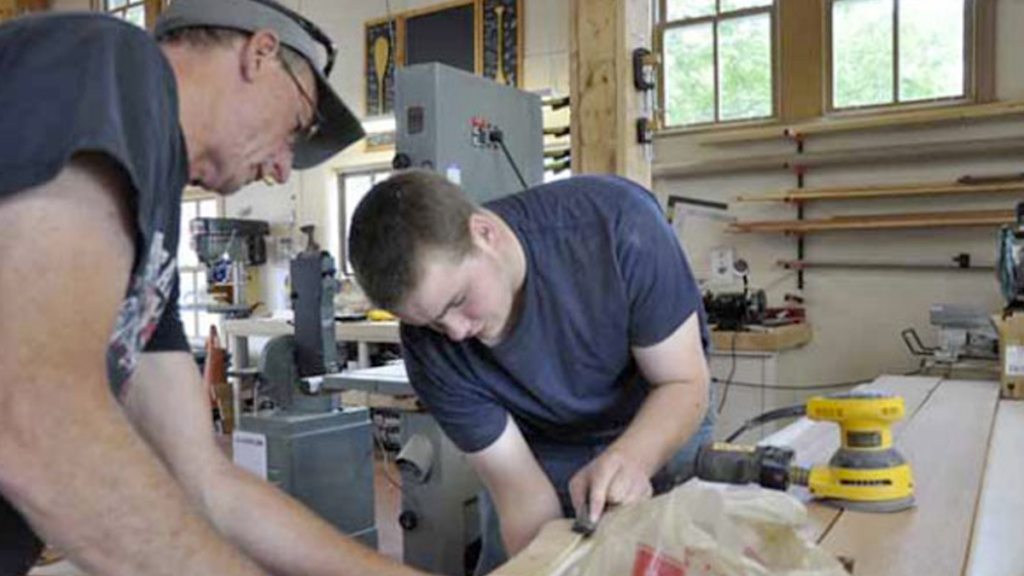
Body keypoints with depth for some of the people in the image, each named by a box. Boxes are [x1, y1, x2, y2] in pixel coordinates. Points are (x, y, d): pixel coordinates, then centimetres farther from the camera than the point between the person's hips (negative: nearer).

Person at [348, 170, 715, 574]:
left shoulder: (616, 222, -33)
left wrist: (632, 458, -43)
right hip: (539, 454, 1)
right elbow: (525, 495, -23)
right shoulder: (431, 348, -26)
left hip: (661, 432, 0)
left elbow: (685, 384, -25)